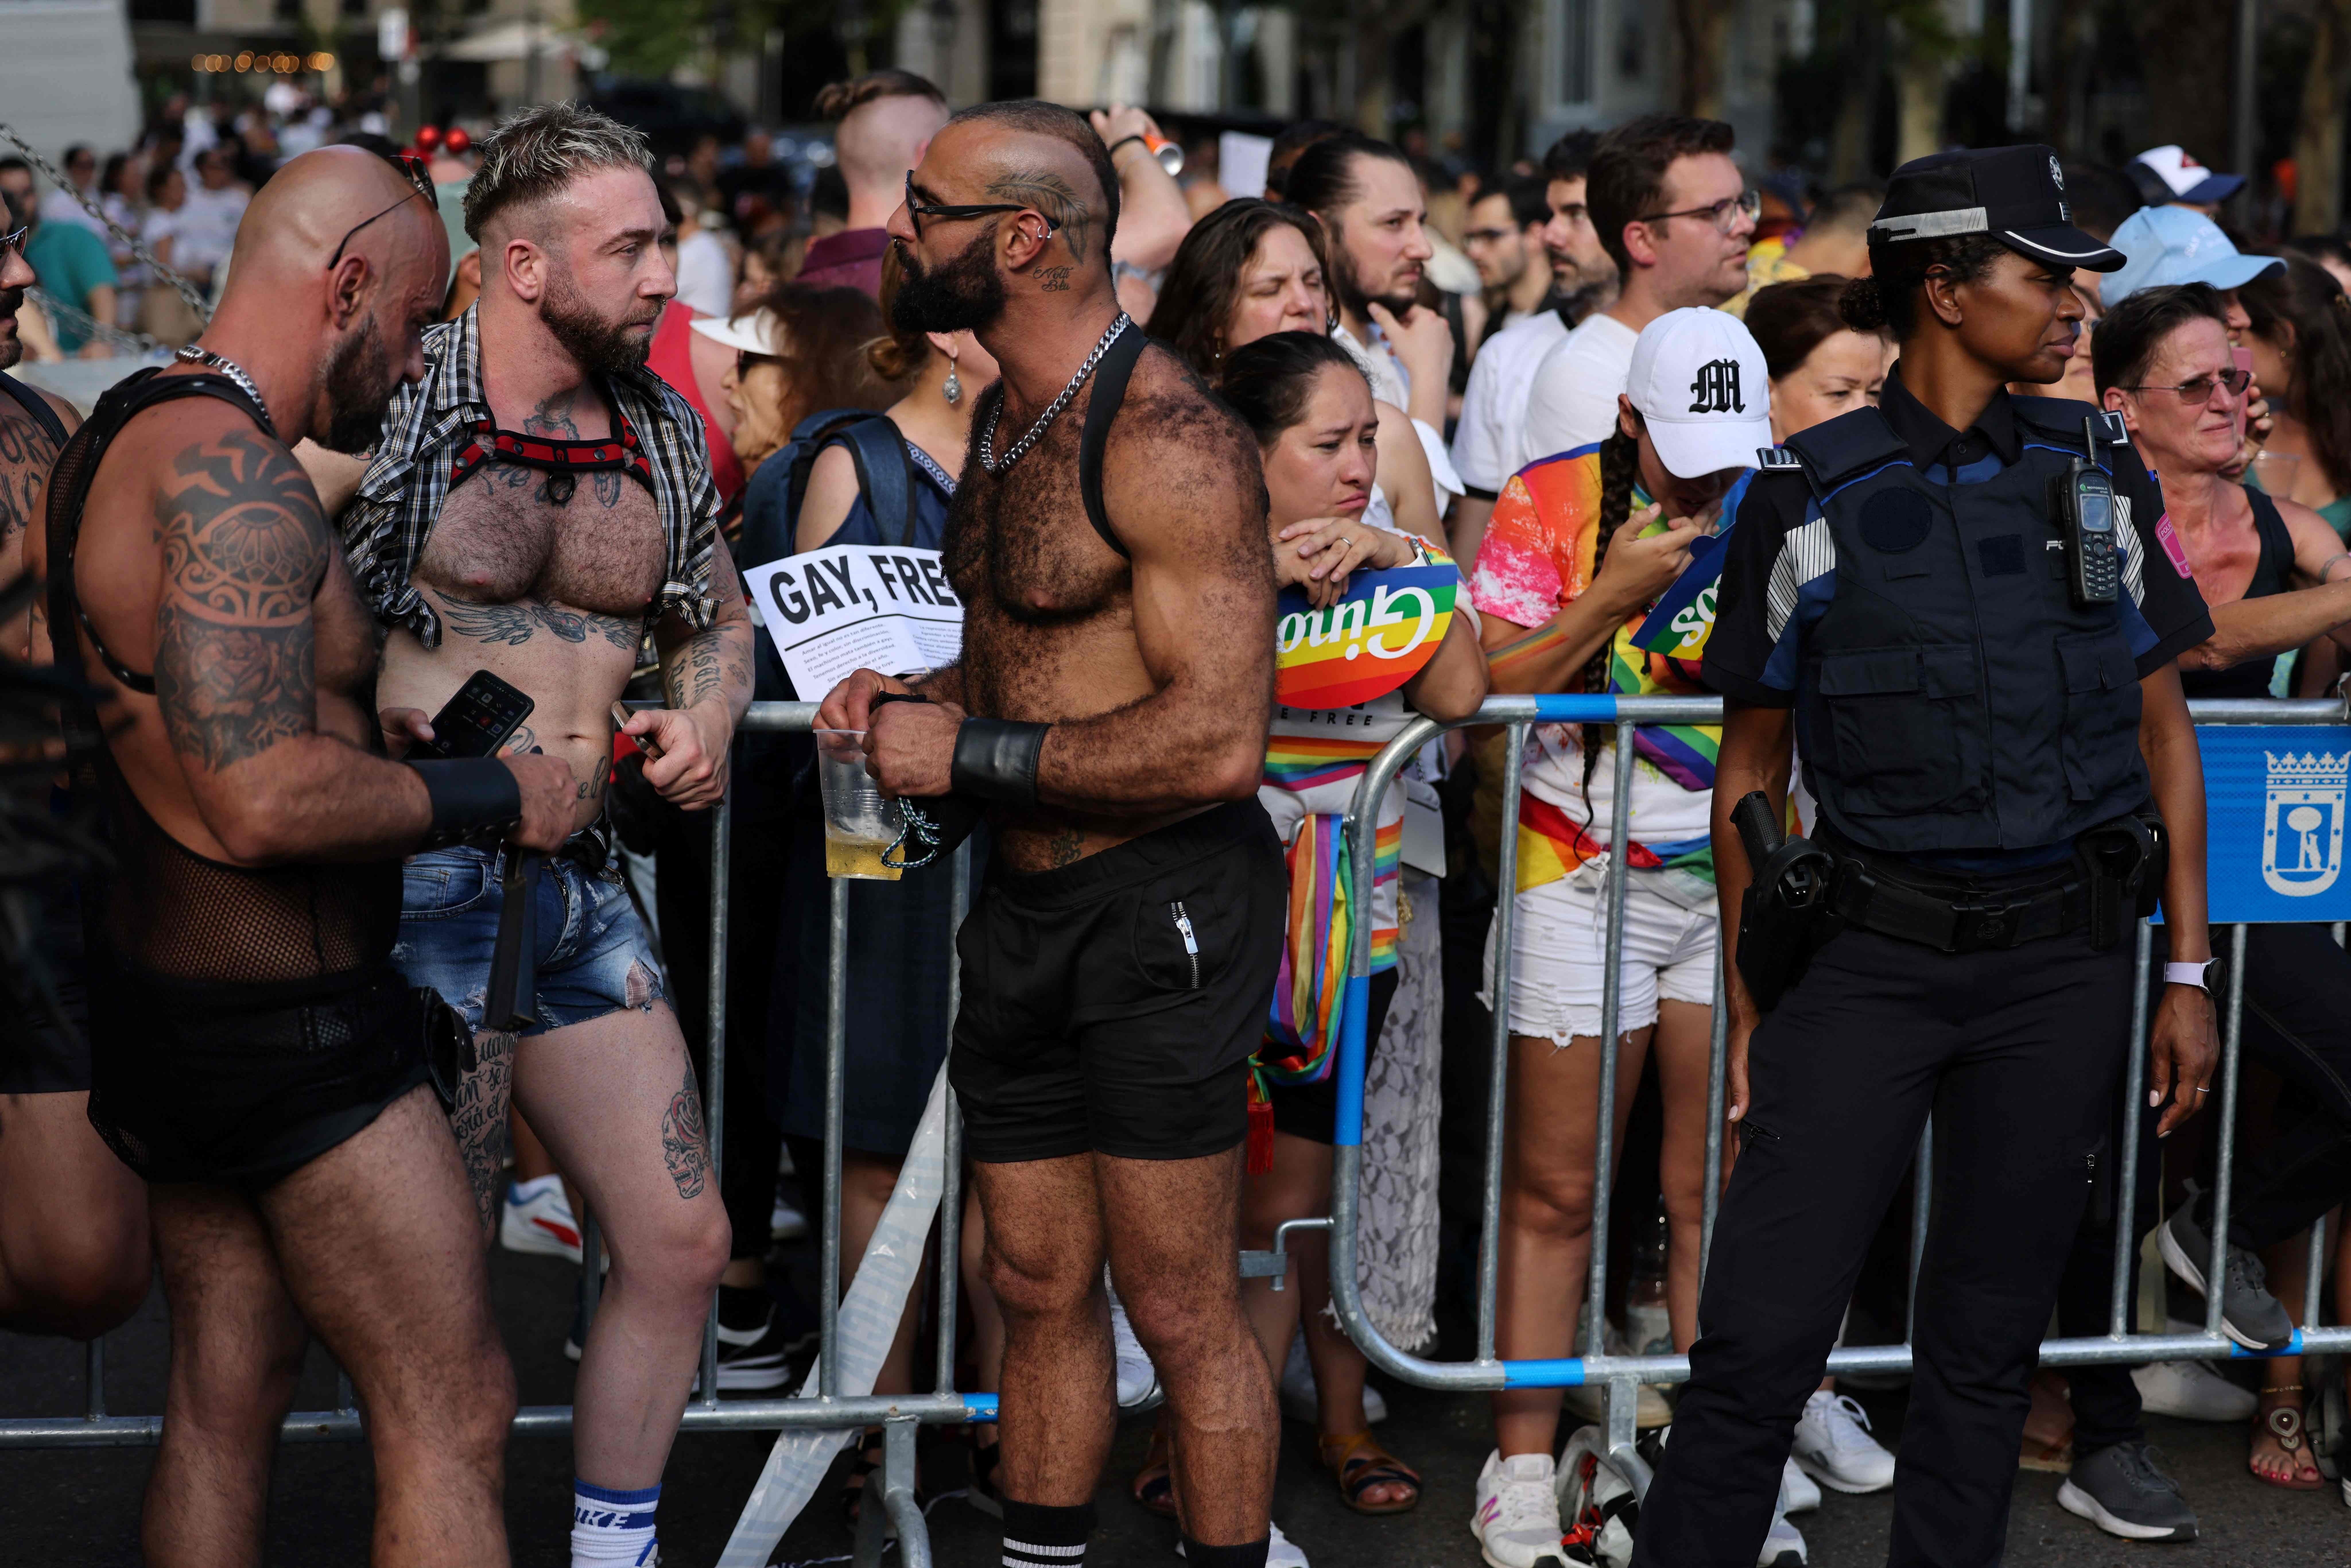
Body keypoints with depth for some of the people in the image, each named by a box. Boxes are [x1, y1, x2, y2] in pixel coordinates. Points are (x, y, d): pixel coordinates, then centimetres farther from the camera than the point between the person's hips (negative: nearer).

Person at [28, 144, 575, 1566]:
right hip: (285, 1024, -10)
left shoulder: (129, 431, 11)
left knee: (226, 1404, 17)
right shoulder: (232, 476, -22)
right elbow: (267, 801, -29)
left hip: (170, 995, 10)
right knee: (455, 1414, -3)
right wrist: (494, 797, -16)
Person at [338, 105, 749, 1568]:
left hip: (585, 887, 6)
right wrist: (431, 752, -17)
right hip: (426, 885, -6)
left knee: (684, 1245, 7)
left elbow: (721, 616, 25)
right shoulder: (395, 409, -9)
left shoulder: (661, 432, 9)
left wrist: (709, 713, 3)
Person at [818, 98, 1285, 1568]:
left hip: (1159, 908, -9)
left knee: (1183, 1312, 1)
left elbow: (1216, 741, -25)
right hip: (1027, 904, 9)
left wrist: (968, 754, -18)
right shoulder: (1010, 412, 12)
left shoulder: (1166, 440, -19)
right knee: (1038, 1286, 16)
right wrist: (916, 699, 5)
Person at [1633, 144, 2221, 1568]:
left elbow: (2164, 730, 10)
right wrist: (1754, 1007, 4)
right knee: (1760, 1335, -6)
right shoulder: (1812, 494, -1)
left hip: (2064, 965, 2)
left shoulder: (2100, 470, 6)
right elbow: (1753, 766, 5)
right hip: (1868, 955, -2)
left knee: (1988, 1341, 11)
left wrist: (2191, 974, 5)